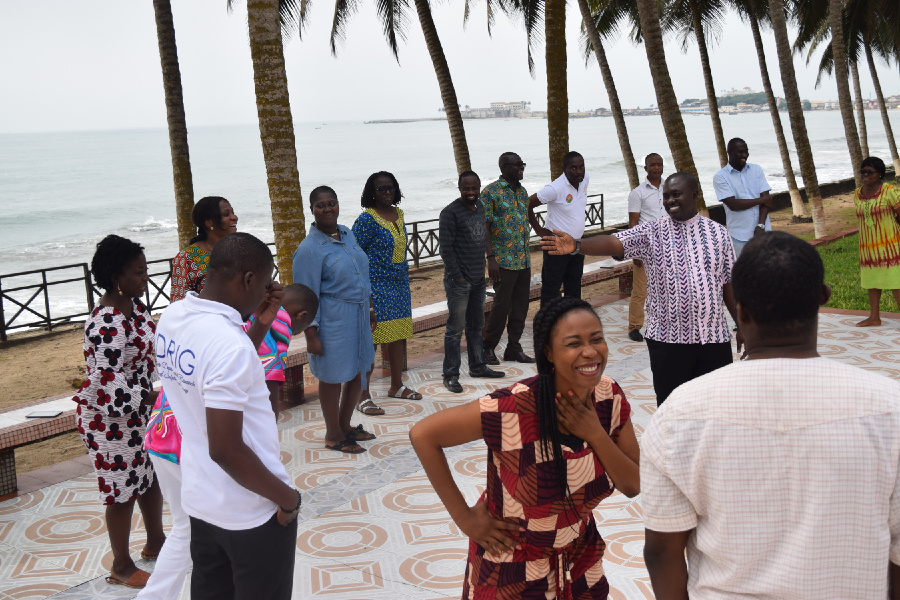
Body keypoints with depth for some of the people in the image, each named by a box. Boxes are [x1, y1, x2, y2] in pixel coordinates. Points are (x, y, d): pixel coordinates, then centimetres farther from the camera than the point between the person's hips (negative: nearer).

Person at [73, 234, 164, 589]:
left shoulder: (133, 303, -2)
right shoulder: (106, 325, -30)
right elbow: (109, 386, -32)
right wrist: (155, 398, -35)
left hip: (141, 407, 9)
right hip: (110, 418, -9)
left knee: (153, 474, 22)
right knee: (123, 488, 6)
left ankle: (155, 543, 43)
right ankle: (121, 567, 25)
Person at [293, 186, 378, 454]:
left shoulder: (347, 234, 7)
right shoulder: (309, 248, -16)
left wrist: (369, 310, 19)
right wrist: (311, 334, -18)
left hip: (357, 315, 8)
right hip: (332, 319, -8)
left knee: (362, 369, 17)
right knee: (333, 376, 4)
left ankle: (345, 425, 36)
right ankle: (333, 435, 22)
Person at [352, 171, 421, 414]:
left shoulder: (398, 214, 11)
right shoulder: (367, 218, -12)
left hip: (400, 284, 8)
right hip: (376, 285, -8)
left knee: (399, 335, 14)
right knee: (370, 339, -7)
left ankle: (397, 385, 29)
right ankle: (363, 397, -2)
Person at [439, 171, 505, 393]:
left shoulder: (480, 207, 11)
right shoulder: (450, 212, -13)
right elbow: (446, 248, -15)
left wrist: (483, 268, 14)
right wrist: (457, 276, -16)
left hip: (478, 278, 8)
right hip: (459, 281, -8)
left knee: (476, 325, 18)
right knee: (455, 329, -3)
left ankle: (477, 366, 31)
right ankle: (450, 375, 4)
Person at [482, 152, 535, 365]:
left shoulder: (522, 191, 13)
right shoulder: (491, 192, -9)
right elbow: (484, 227, -12)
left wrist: (528, 254, 17)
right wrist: (491, 258, -18)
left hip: (523, 260, 7)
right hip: (503, 261, -7)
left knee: (520, 306, 9)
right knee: (502, 305, -3)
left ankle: (514, 348, 18)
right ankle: (488, 348, 12)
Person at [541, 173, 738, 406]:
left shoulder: (717, 233, 5)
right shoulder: (651, 233, -1)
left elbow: (729, 283, 9)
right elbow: (615, 243, -18)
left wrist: (742, 325, 8)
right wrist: (577, 245, -36)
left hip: (714, 337, 1)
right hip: (668, 339, -1)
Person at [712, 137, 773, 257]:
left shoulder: (756, 170, 10)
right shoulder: (720, 177, -1)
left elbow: (766, 198, 2)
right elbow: (733, 204, -11)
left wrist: (761, 225, -11)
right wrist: (761, 200, -5)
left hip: (763, 231, 3)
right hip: (739, 237, -3)